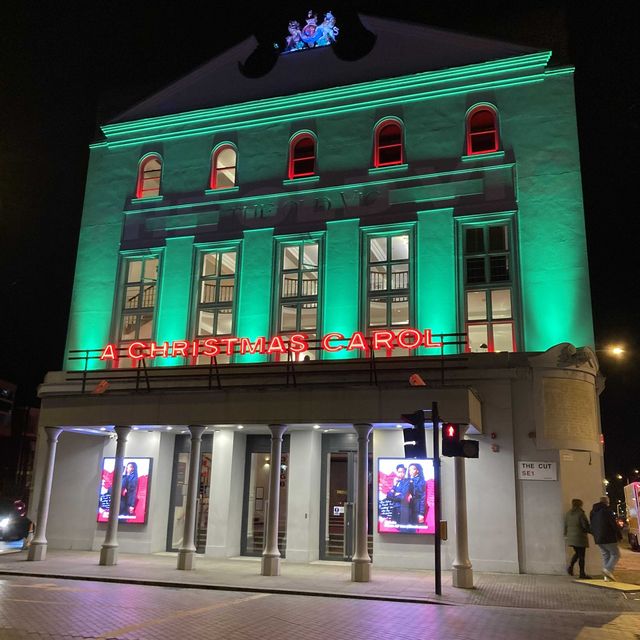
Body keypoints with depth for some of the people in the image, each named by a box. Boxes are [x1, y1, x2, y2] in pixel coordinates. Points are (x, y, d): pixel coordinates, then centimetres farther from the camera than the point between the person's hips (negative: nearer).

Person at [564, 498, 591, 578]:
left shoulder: (567, 514, 7)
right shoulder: (581, 514, -14)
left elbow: (565, 525, 12)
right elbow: (585, 525, -13)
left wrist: (566, 534, 23)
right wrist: (590, 531, 5)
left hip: (571, 537, 6)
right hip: (580, 537, -6)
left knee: (577, 553, 20)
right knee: (581, 555, 1)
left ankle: (570, 566, 3)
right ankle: (582, 573, 5)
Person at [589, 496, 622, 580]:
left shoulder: (592, 512, 14)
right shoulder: (607, 510, -11)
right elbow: (614, 524, -13)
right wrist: (619, 535, -4)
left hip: (598, 538, 7)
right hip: (608, 538, -7)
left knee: (605, 556, 13)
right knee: (615, 554, 2)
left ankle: (606, 576, 8)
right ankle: (608, 569, -17)